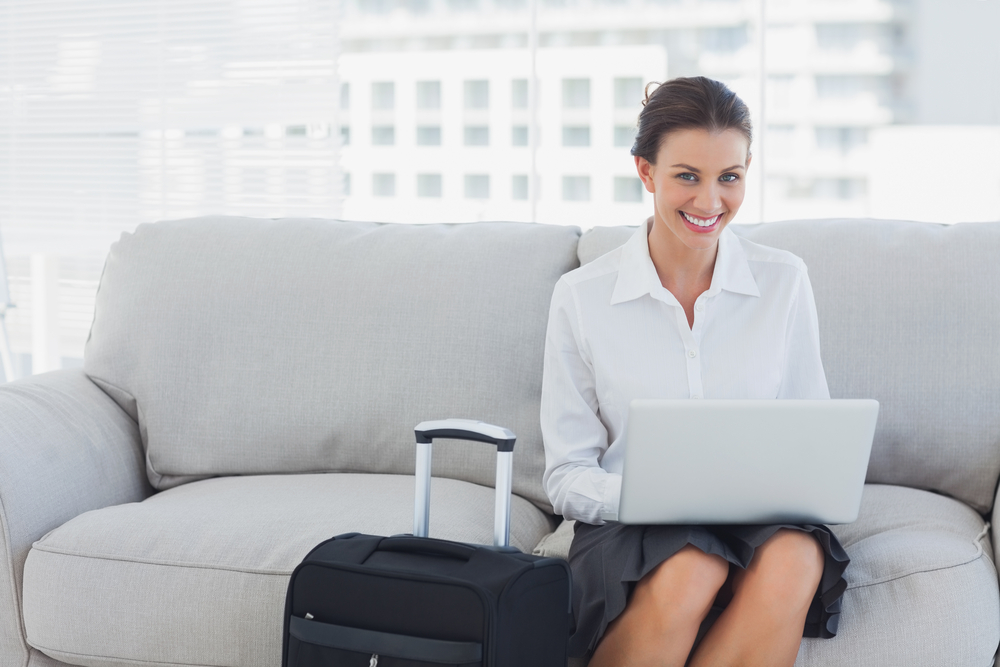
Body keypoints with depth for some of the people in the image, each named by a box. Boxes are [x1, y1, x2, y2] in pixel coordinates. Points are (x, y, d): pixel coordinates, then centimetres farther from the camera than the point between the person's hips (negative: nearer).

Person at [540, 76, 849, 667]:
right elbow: (568, 478, 1)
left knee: (793, 560, -34)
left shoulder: (785, 281, 7)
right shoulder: (582, 296, 0)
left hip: (763, 522, 2)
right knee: (689, 570, -36)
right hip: (630, 529, -2)